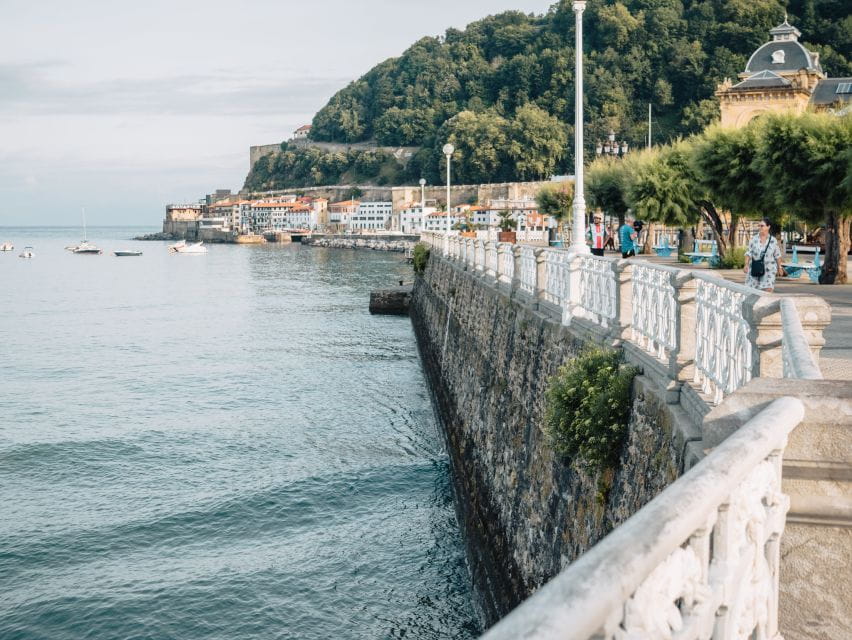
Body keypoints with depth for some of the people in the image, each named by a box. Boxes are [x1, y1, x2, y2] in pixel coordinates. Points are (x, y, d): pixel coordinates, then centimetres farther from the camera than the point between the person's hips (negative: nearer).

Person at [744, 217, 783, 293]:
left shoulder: (773, 241, 0)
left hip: (769, 270, -1)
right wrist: (746, 264, -19)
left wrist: (779, 267, 14)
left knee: (768, 291, -13)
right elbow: (749, 253, -6)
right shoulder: (753, 239, -1)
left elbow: (777, 255, 9)